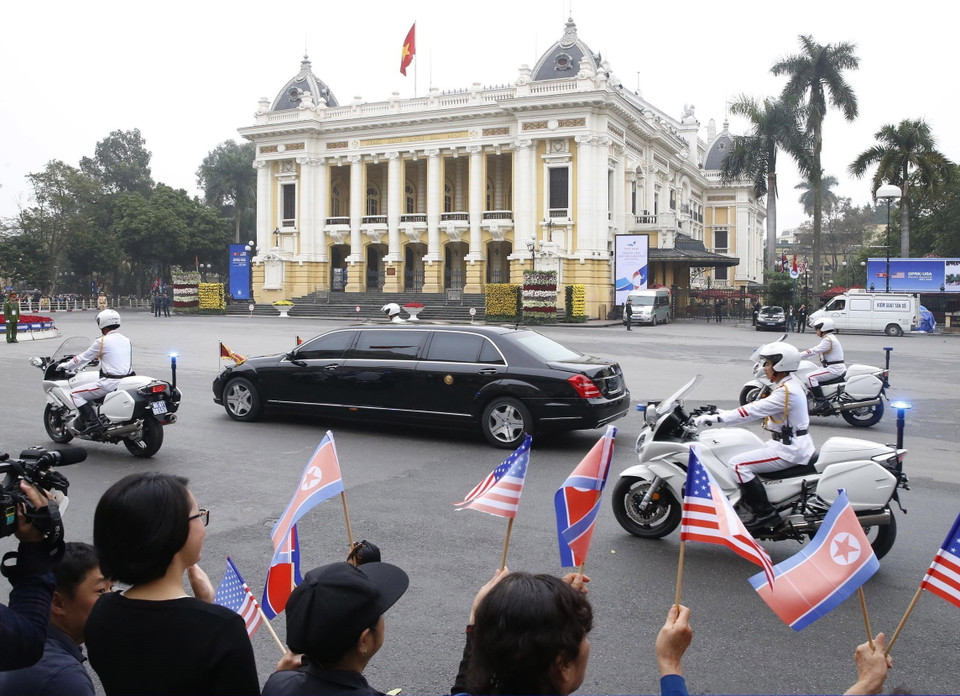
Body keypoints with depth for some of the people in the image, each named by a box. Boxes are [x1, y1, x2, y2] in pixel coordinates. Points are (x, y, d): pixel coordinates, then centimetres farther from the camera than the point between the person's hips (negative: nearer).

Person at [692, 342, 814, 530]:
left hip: (790, 449, -11)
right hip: (792, 444, 11)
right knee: (746, 458, 20)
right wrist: (719, 414, 8)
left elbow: (753, 410, -26)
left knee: (738, 464, -17)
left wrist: (716, 418, -26)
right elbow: (758, 407, 14)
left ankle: (765, 513, -16)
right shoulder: (788, 384, 11)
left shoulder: (786, 391, -20)